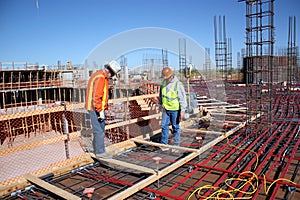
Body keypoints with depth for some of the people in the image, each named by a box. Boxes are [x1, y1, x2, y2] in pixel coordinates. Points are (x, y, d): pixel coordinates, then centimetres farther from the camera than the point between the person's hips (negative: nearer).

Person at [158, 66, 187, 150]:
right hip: (165, 109, 5)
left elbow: (183, 98, -15)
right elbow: (160, 95, 16)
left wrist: (182, 111, -17)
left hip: (175, 109, -5)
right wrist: (160, 105, 20)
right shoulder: (163, 83, 3)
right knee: (164, 126, 7)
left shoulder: (178, 84, -16)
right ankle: (164, 144, 17)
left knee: (175, 127, 6)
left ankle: (176, 145, 18)